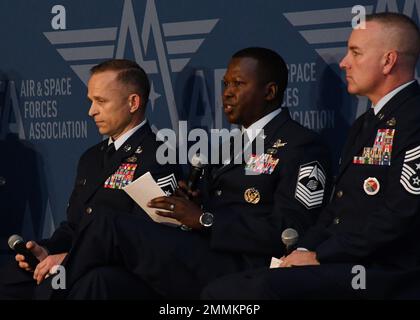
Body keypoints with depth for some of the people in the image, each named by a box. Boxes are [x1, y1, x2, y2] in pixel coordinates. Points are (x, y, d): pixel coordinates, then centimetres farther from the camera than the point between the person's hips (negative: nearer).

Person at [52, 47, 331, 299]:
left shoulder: (301, 146, -1)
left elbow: (289, 231, -12)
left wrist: (204, 219, -11)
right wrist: (187, 205, 3)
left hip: (239, 270, -8)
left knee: (110, 227, -20)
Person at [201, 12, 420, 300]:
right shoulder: (365, 125, 24)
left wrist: (320, 257, -12)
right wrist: (305, 251, 3)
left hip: (387, 273, -10)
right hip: (338, 265, 10)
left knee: (267, 287, -31)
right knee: (219, 290, -5)